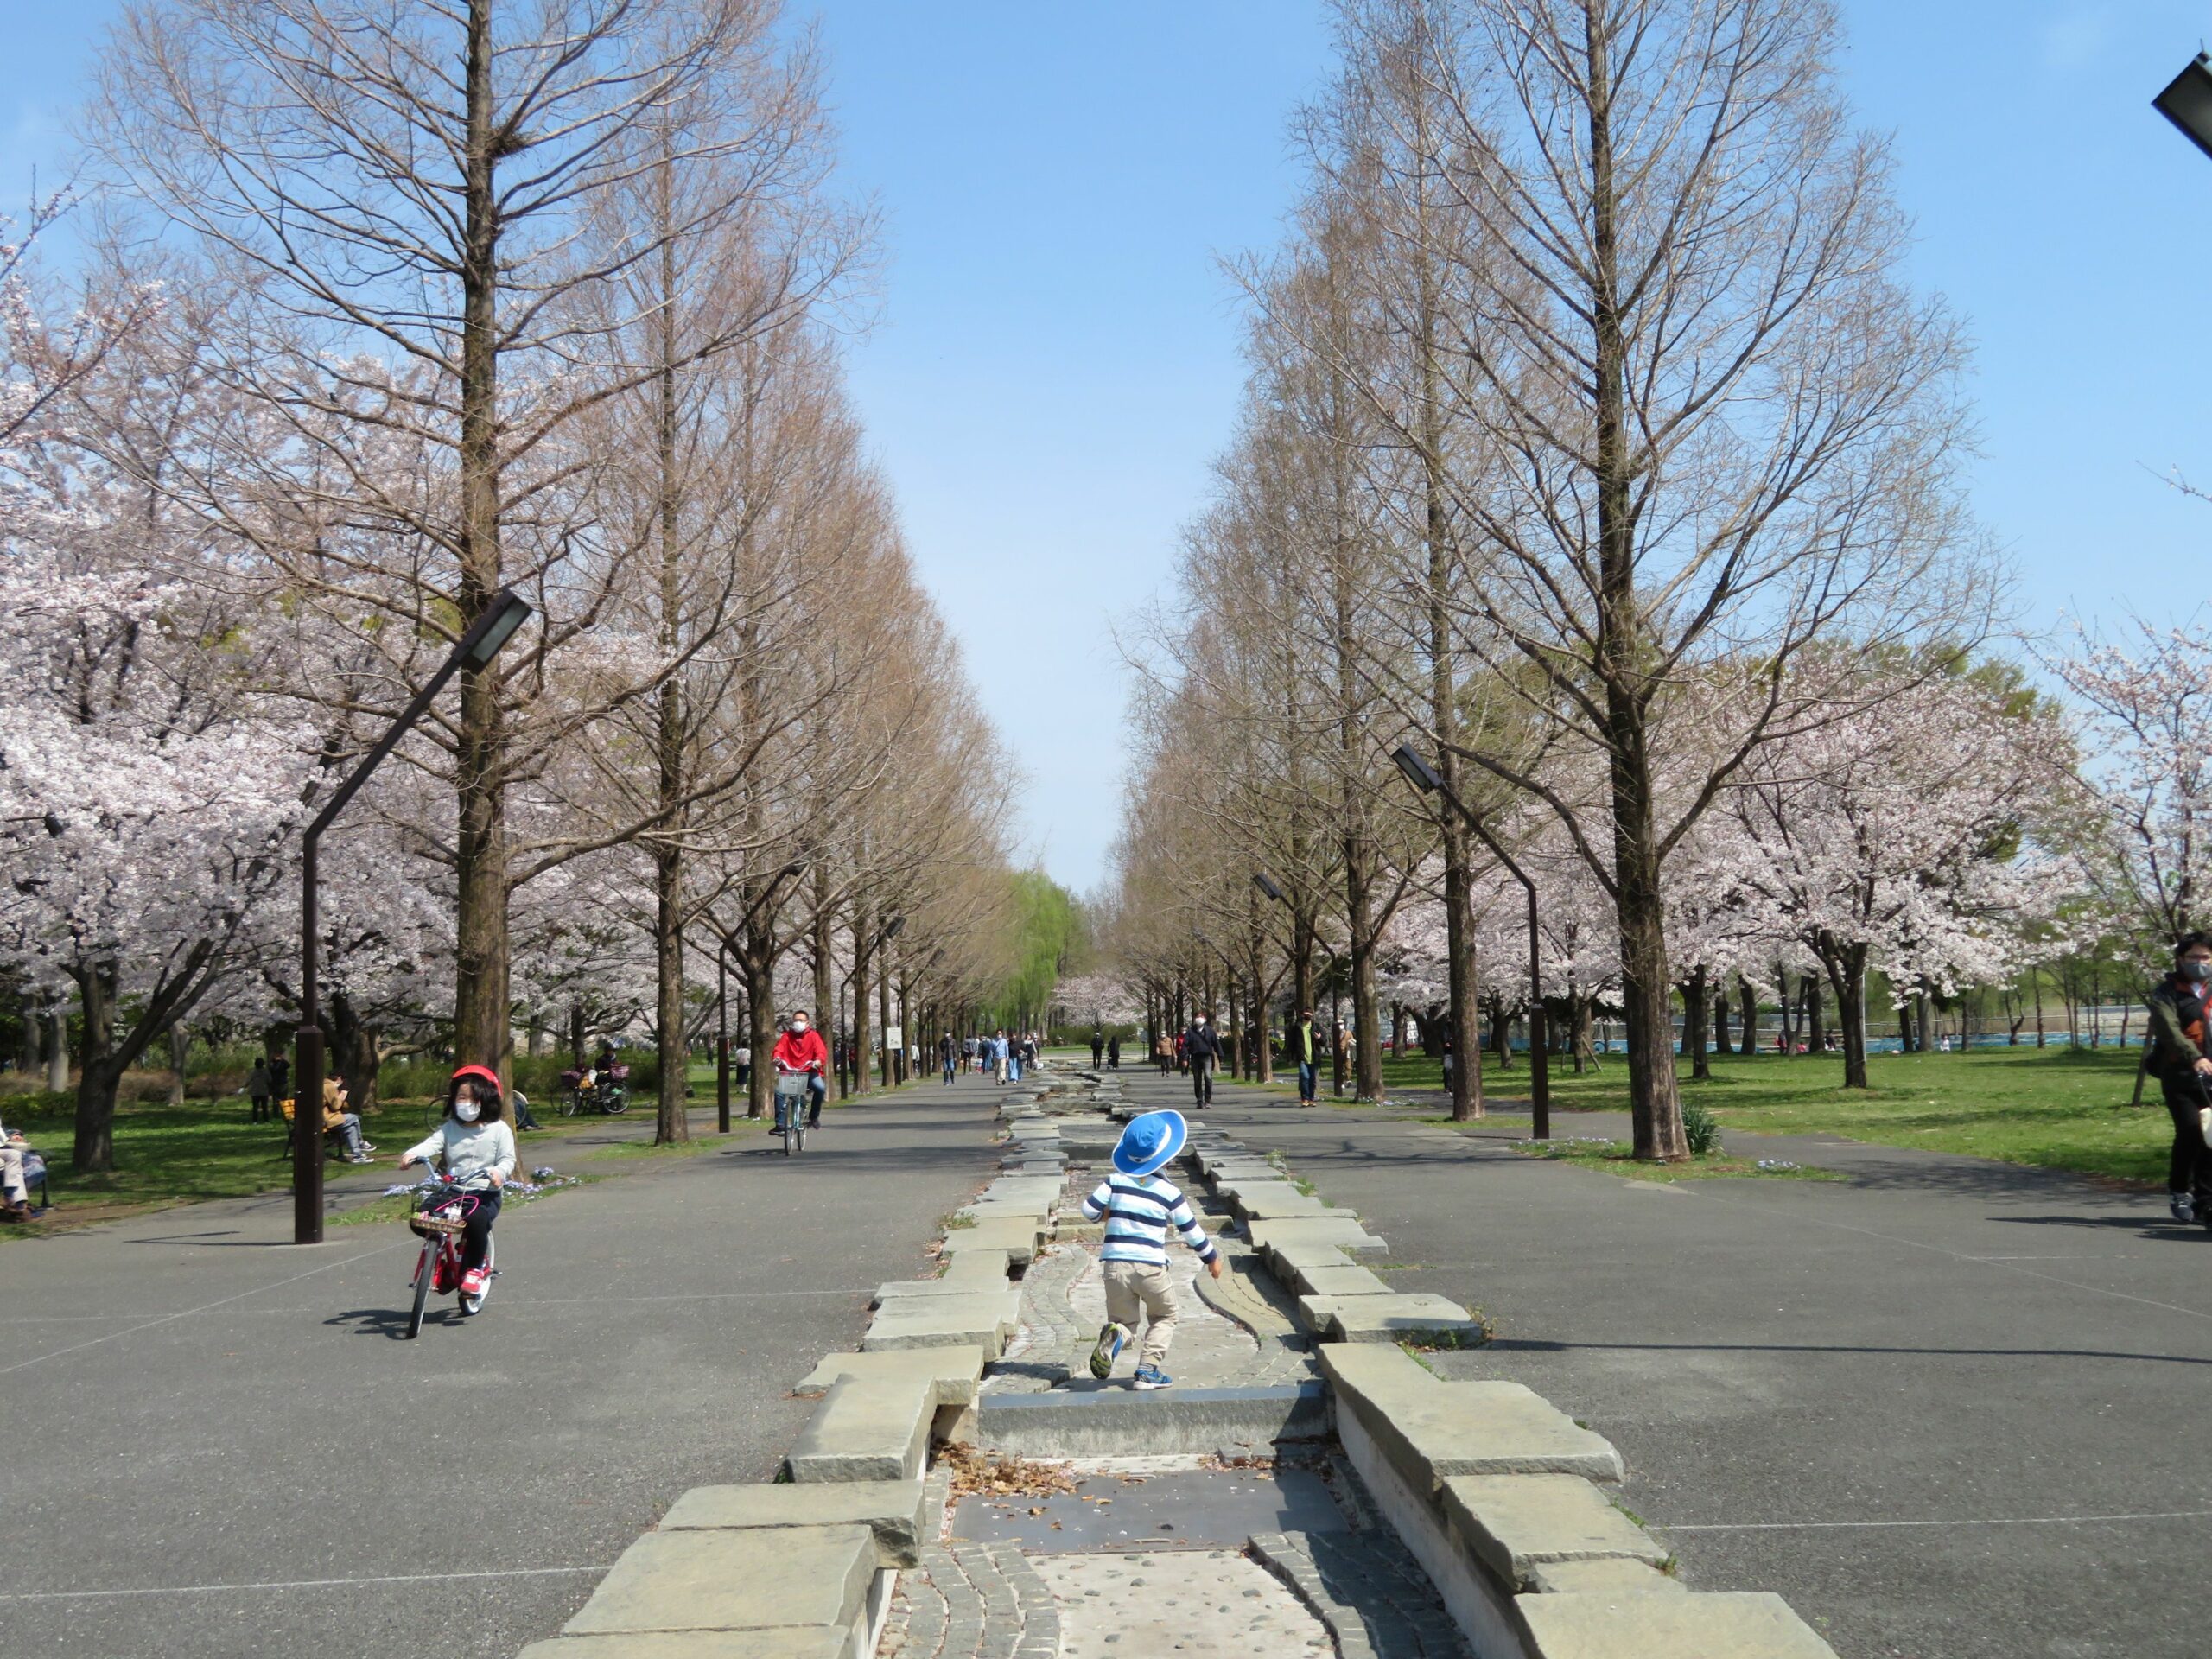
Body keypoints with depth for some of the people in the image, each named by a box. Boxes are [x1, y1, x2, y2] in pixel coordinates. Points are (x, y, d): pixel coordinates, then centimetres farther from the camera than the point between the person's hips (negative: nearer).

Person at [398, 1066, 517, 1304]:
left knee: (476, 1219, -34)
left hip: (485, 1192, -4)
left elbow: (508, 1158, -4)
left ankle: (474, 1268, -11)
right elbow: (432, 1143, -8)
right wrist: (412, 1154, -30)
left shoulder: (499, 1130, 2)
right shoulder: (449, 1129, 9)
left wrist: (499, 1171, -27)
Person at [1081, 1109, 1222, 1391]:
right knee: (1163, 1318, 20)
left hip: (1115, 1263, 2)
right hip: (1150, 1265, -2)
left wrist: (1105, 1214, 23)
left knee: (1123, 1320, 14)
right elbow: (1190, 1230, 6)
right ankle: (1147, 1369, 2)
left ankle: (1113, 1338, -22)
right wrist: (1212, 1258, 21)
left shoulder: (1116, 1181, 2)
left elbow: (1089, 1209, -1)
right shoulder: (1168, 1192, -1)